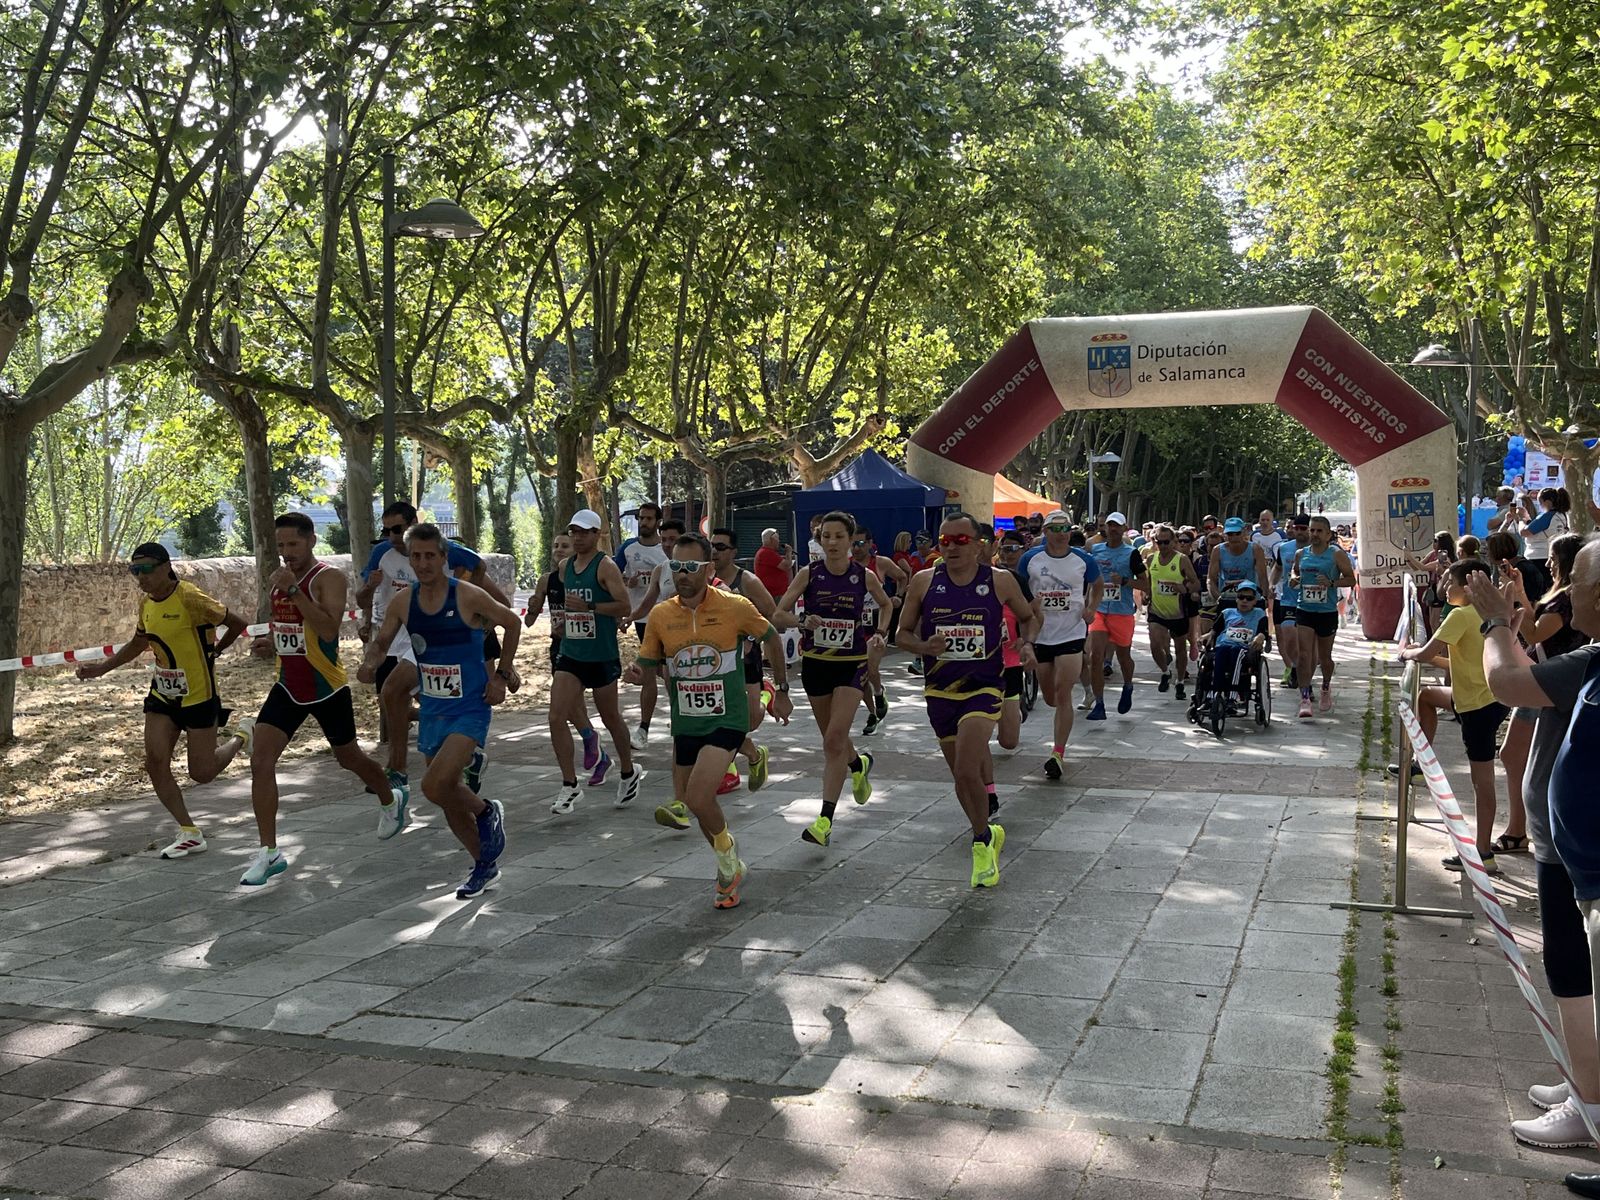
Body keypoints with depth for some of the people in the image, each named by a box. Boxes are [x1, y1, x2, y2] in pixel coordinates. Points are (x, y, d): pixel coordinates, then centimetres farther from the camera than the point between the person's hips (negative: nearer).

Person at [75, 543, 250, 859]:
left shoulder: (190, 599, -21)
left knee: (201, 772, 1)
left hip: (198, 696, -7)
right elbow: (138, 643, 21)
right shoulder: (146, 605, 3)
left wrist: (214, 650, 0)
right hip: (162, 695, 7)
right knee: (155, 763, -4)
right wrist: (102, 668, 12)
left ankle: (240, 737, 32)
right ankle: (190, 833, 7)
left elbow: (237, 623, -13)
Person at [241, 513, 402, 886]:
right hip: (288, 687, 6)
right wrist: (270, 642, 2)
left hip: (327, 688, -5)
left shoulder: (329, 578, -17)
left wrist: (293, 589, -34)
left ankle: (390, 801, 46)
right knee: (260, 762, -10)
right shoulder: (277, 579, 6)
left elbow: (328, 631, -31)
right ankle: (269, 852, -4)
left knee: (349, 758, 14)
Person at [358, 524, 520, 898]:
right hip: (432, 710, 6)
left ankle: (487, 812, 7)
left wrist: (501, 675, -2)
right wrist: (369, 664, -12)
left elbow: (512, 623, 0)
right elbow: (381, 643, 11)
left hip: (470, 710, -6)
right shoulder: (403, 603, 0)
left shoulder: (468, 597, -14)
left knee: (435, 786, -23)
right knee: (449, 795, 12)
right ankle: (485, 865, 31)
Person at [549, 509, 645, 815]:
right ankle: (570, 786, 0)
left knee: (610, 718, 10)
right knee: (557, 718, -8)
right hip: (570, 654, 6)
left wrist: (588, 607, -25)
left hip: (602, 657, -6)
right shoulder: (565, 567, 10)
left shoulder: (606, 566, -11)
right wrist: (567, 617, 11)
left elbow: (625, 607, -18)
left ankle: (628, 774, 33)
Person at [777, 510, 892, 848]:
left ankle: (825, 819, -12)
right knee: (832, 737, 17)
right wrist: (802, 623, -27)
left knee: (834, 738, -14)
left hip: (852, 664, -2)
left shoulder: (864, 576, -3)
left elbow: (885, 604, 17)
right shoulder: (808, 574, -5)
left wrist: (880, 633, 1)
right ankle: (859, 765, 52)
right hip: (815, 663, 2)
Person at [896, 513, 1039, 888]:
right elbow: (903, 633, 6)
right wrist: (924, 647, -14)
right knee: (961, 775, 12)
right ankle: (988, 834, 37)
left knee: (967, 771, -20)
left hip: (984, 686, -3)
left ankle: (982, 841, 4)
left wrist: (1026, 644, -5)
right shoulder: (924, 582, -1)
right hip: (940, 689, 3)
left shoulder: (1001, 581, -3)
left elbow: (1027, 617, 15)